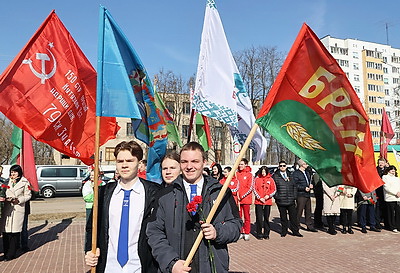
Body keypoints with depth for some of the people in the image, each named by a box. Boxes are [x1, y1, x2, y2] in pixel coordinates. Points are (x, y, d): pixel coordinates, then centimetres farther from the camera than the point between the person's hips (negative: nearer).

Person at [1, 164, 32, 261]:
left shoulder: (24, 182, 2)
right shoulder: (8, 181, 12)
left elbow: (28, 195, 3)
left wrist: (19, 200, -11)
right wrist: (6, 198, -4)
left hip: (18, 209, -3)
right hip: (7, 209, 3)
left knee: (15, 231, -3)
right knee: (6, 231, 2)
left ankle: (11, 254, 7)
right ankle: (6, 253, 16)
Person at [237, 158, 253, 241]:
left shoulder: (249, 174, -1)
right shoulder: (236, 174, 8)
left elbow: (250, 188, -6)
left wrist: (242, 196, -12)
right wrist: (237, 195, -2)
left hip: (246, 199, -3)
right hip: (237, 199, 3)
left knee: (247, 217, 4)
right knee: (238, 216, 6)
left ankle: (247, 233, 13)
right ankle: (240, 232, 16)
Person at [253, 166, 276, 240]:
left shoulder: (270, 179, 6)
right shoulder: (257, 179, 3)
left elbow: (274, 190, 7)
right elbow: (254, 190, 1)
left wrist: (269, 195, -9)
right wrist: (260, 198, -8)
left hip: (268, 201, 1)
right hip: (258, 201, -1)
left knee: (266, 218, 7)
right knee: (259, 218, -1)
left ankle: (266, 234, 16)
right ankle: (259, 234, 8)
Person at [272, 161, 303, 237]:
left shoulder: (290, 175, 12)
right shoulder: (275, 176, 1)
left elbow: (294, 186, 14)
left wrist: (294, 196, 5)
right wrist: (276, 196, -6)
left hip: (291, 200, 2)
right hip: (281, 201, -2)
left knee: (293, 216, 5)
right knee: (283, 217, 7)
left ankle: (295, 231, 16)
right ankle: (284, 231, 19)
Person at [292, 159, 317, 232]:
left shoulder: (307, 173, 19)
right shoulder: (296, 173, -8)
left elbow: (310, 181, 29)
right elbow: (295, 185, -13)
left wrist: (311, 185, 7)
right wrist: (304, 188, -18)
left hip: (308, 195, 8)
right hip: (301, 195, -8)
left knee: (308, 211, 11)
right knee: (299, 211, -4)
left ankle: (309, 226, 19)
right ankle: (297, 226, 6)